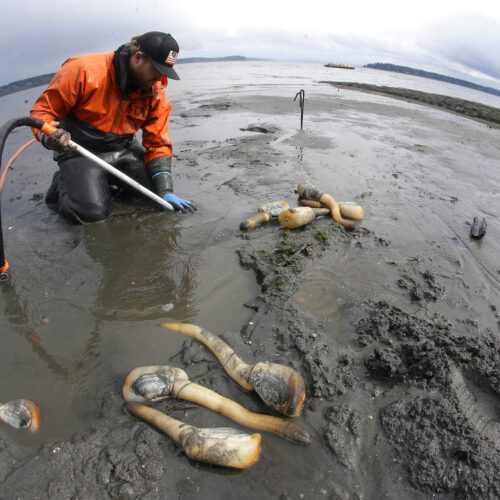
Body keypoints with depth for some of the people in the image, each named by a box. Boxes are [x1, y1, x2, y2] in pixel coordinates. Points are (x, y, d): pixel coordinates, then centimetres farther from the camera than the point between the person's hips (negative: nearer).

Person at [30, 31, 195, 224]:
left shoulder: (156, 93, -6)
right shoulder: (84, 70, -20)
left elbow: (158, 144, -4)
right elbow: (42, 110, -11)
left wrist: (165, 191, -15)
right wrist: (48, 137, -35)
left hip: (124, 150, 5)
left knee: (156, 195, -9)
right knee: (93, 213, -22)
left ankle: (109, 183, 16)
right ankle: (63, 185, 12)